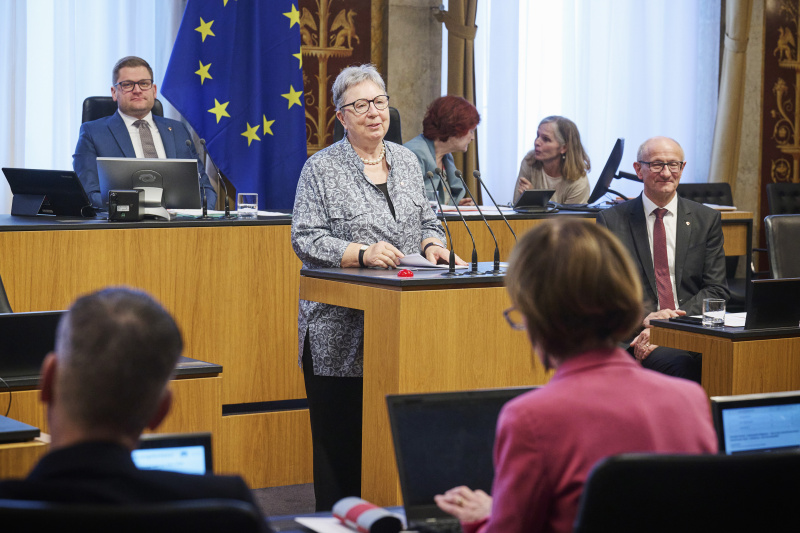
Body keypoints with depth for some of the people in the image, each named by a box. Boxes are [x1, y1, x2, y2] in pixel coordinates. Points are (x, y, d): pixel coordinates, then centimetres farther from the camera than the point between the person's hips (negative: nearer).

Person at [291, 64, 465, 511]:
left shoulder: (407, 161, 14)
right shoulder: (321, 169, -2)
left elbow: (428, 222, 19)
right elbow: (306, 239, -9)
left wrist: (432, 245, -3)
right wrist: (361, 253, -22)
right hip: (342, 331, -4)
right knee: (340, 438, -2)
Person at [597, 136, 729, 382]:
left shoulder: (707, 219, 14)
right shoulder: (611, 220, 10)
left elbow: (717, 289, 8)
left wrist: (675, 320, -10)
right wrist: (646, 318, -16)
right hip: (635, 332, -2)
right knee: (681, 363, -35)